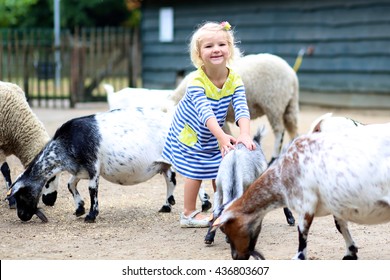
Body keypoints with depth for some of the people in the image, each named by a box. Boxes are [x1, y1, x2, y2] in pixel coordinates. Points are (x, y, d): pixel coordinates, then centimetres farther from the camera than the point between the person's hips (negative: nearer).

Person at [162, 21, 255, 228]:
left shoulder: (234, 80, -19)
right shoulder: (196, 82, -32)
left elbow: (241, 109, -31)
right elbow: (205, 112, -45)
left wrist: (245, 135, -49)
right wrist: (222, 136, -58)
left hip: (213, 135, 5)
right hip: (190, 133, -4)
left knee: (219, 171, 8)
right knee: (195, 171, 0)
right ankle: (189, 214, 14)